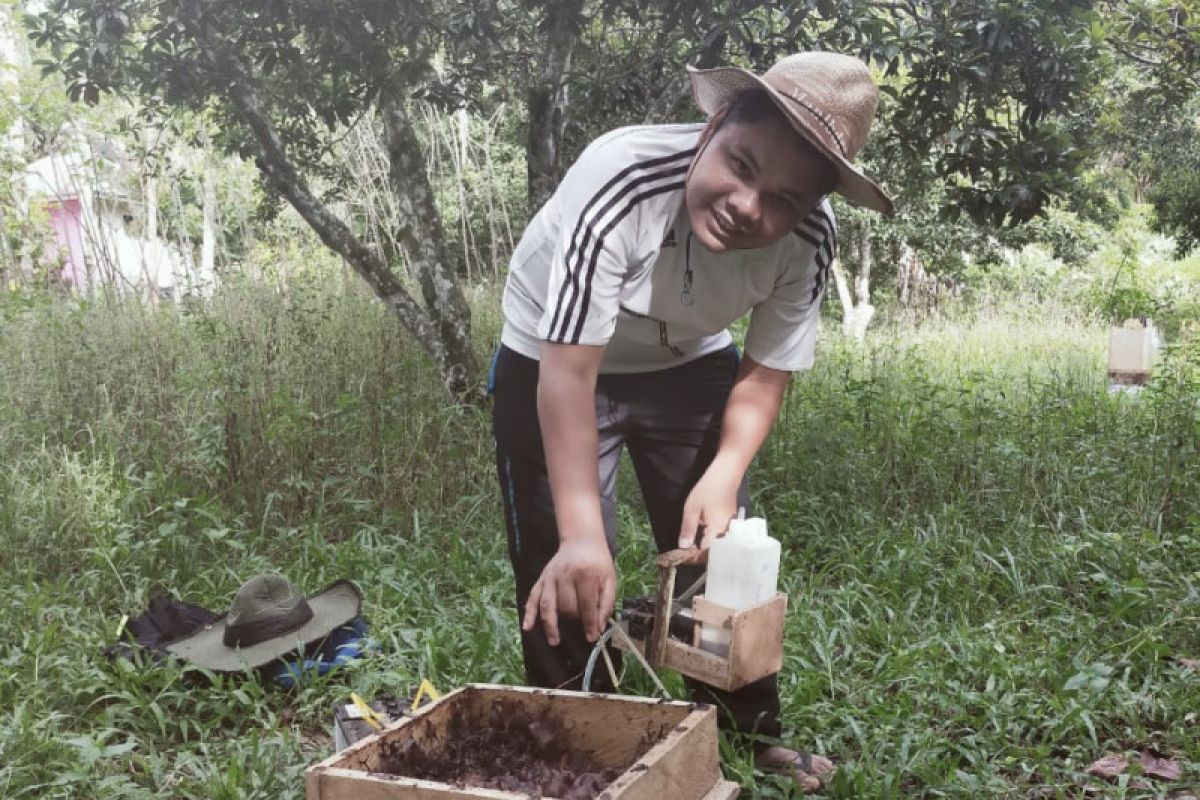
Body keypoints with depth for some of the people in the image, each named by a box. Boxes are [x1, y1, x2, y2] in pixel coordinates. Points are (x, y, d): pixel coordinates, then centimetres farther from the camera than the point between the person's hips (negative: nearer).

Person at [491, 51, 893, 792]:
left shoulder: (809, 240, -24)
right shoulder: (619, 181, -38)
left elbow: (766, 373, -13)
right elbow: (570, 372, -39)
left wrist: (723, 477, -31)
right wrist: (582, 535, -45)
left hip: (690, 365, 4)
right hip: (553, 360, -3)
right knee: (565, 577, -6)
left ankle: (752, 738, 26)